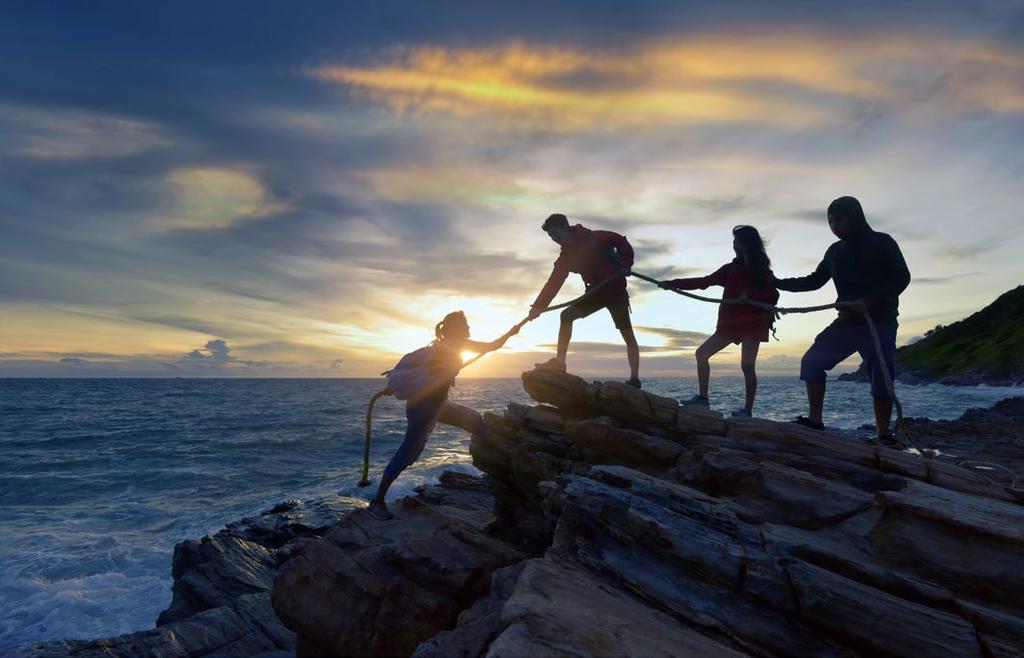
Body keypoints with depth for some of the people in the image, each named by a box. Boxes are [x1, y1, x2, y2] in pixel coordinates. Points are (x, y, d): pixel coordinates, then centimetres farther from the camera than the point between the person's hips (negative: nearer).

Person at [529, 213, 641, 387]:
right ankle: (559, 362, -6)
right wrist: (538, 306, -7)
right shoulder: (565, 256, 5)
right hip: (596, 292, 6)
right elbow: (553, 283, 1)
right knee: (567, 315, -6)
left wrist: (625, 264, -21)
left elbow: (622, 242, -9)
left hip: (615, 289, -6)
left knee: (627, 333, -4)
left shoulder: (592, 238, -12)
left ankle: (635, 378, -2)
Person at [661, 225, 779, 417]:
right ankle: (702, 397, 7)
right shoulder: (731, 268, 13)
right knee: (702, 353, 1)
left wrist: (750, 295, -21)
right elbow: (704, 281, 9)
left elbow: (773, 296, -5)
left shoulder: (761, 270, 0)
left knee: (747, 365, -12)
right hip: (730, 323, 6)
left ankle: (747, 409, -6)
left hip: (752, 323, -6)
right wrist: (673, 284, 5)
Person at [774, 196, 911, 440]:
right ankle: (814, 420, 0)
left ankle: (883, 436, -2)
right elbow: (815, 281, 19)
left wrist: (868, 302, -23)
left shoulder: (881, 243, -2)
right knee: (812, 360, -3)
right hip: (847, 322, 5)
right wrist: (779, 283, 8)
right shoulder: (836, 251, 12)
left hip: (880, 323, -5)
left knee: (881, 377, -9)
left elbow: (902, 278, -10)